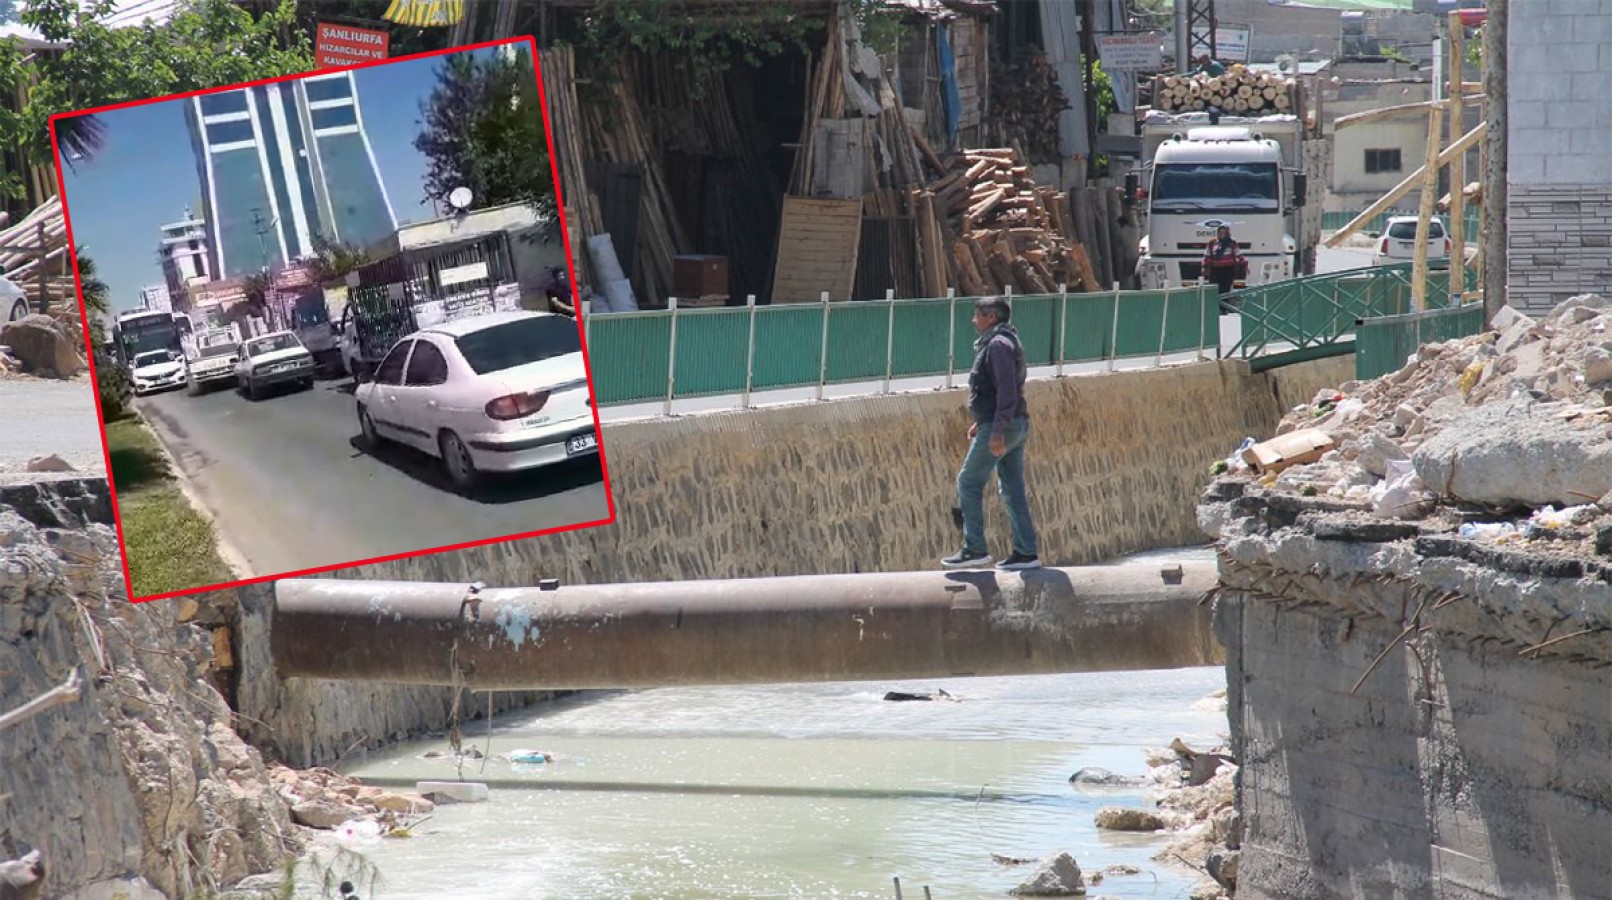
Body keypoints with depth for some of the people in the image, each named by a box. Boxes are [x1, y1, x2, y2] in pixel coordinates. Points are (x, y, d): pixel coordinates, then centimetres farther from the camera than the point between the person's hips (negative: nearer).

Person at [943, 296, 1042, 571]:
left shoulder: (999, 344, -14)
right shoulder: (1008, 342, 18)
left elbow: (1006, 391, -22)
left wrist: (997, 432, -26)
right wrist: (981, 422, 27)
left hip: (998, 427, -10)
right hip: (1017, 425, 10)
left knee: (969, 482, -4)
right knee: (1012, 489, 9)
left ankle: (974, 549, -5)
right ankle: (1025, 552, 8)